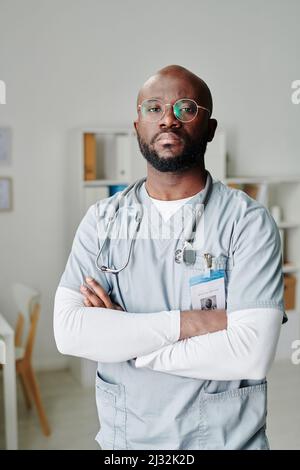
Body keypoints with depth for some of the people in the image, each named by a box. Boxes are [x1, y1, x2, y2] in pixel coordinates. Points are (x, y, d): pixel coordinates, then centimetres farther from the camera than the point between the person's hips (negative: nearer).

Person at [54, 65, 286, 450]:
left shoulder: (249, 221, -13)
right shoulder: (102, 220, -4)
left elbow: (251, 353, -22)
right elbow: (69, 331, -15)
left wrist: (119, 339, -17)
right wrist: (186, 323, -22)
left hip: (226, 438, -2)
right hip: (122, 437, 3)